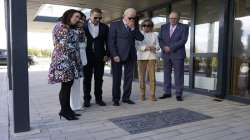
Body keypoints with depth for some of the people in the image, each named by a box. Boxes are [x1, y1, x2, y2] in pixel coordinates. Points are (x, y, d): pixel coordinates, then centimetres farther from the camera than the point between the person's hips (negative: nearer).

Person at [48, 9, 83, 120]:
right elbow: (62, 44, -12)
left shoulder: (71, 28, 20)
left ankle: (67, 109, 15)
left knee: (69, 84, 8)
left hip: (71, 60, 9)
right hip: (63, 59, -8)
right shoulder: (60, 26, -6)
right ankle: (64, 110, 3)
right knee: (65, 85, -6)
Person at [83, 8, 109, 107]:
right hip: (87, 56, -1)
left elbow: (107, 42, 7)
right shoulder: (83, 26, 1)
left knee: (99, 79, 7)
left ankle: (98, 98, 17)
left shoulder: (104, 27, 7)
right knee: (87, 79, 6)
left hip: (100, 57, 2)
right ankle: (87, 99, 15)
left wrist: (106, 54, -2)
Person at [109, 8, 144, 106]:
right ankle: (116, 99, 13)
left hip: (131, 56, 5)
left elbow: (141, 38, 2)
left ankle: (126, 97, 17)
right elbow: (111, 41, -6)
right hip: (118, 56, -4)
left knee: (129, 78, 6)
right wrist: (115, 55, -14)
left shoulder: (134, 27, 13)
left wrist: (133, 28, -7)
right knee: (117, 78, 2)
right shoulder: (115, 25, -1)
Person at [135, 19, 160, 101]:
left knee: (152, 76, -5)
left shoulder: (154, 35, 13)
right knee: (142, 76, 0)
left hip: (151, 57, 1)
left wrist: (153, 47, -12)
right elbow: (136, 46, -2)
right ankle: (142, 94, 10)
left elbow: (158, 47, 10)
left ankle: (152, 95, 1)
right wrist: (145, 47, -15)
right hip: (141, 57, -1)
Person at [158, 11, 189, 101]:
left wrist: (171, 48, -15)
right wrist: (164, 47, -13)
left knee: (178, 75, -1)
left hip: (178, 54, -3)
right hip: (166, 54, 4)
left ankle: (178, 94, 6)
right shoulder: (163, 27, 12)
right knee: (166, 74, 7)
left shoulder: (184, 27, 1)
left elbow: (183, 40, -9)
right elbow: (160, 39, 6)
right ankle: (167, 92, 16)